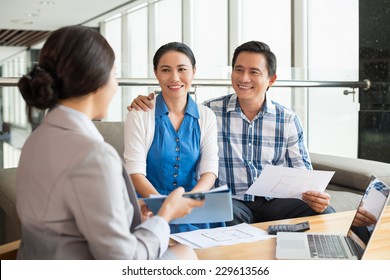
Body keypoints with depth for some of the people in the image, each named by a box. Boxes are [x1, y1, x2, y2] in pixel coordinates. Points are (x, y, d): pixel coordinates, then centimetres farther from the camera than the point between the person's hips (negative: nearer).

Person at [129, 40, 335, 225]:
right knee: (229, 216, -37)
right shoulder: (209, 112, 1)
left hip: (273, 201, 3)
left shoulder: (288, 121, 6)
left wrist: (314, 195, -15)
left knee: (325, 213, -22)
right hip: (230, 202, -2)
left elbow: (302, 173, 8)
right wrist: (146, 105, -9)